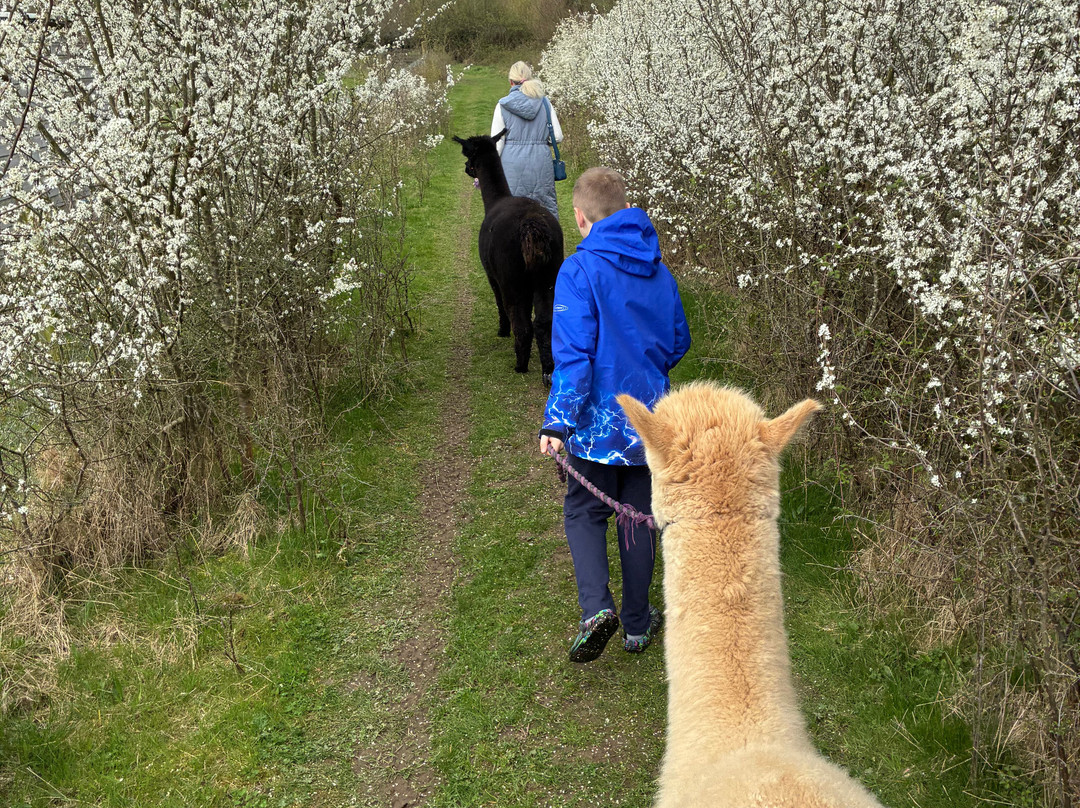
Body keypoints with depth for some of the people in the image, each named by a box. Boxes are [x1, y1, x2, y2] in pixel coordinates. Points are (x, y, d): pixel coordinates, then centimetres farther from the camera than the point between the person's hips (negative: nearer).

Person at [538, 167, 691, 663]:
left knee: (584, 511, 12)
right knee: (640, 517, 15)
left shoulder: (579, 271, -14)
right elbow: (679, 342, 15)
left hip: (600, 420, -4)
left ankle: (596, 608, -7)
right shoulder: (658, 271, 5)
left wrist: (557, 423, -21)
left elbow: (574, 354, -21)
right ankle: (637, 625, 25)